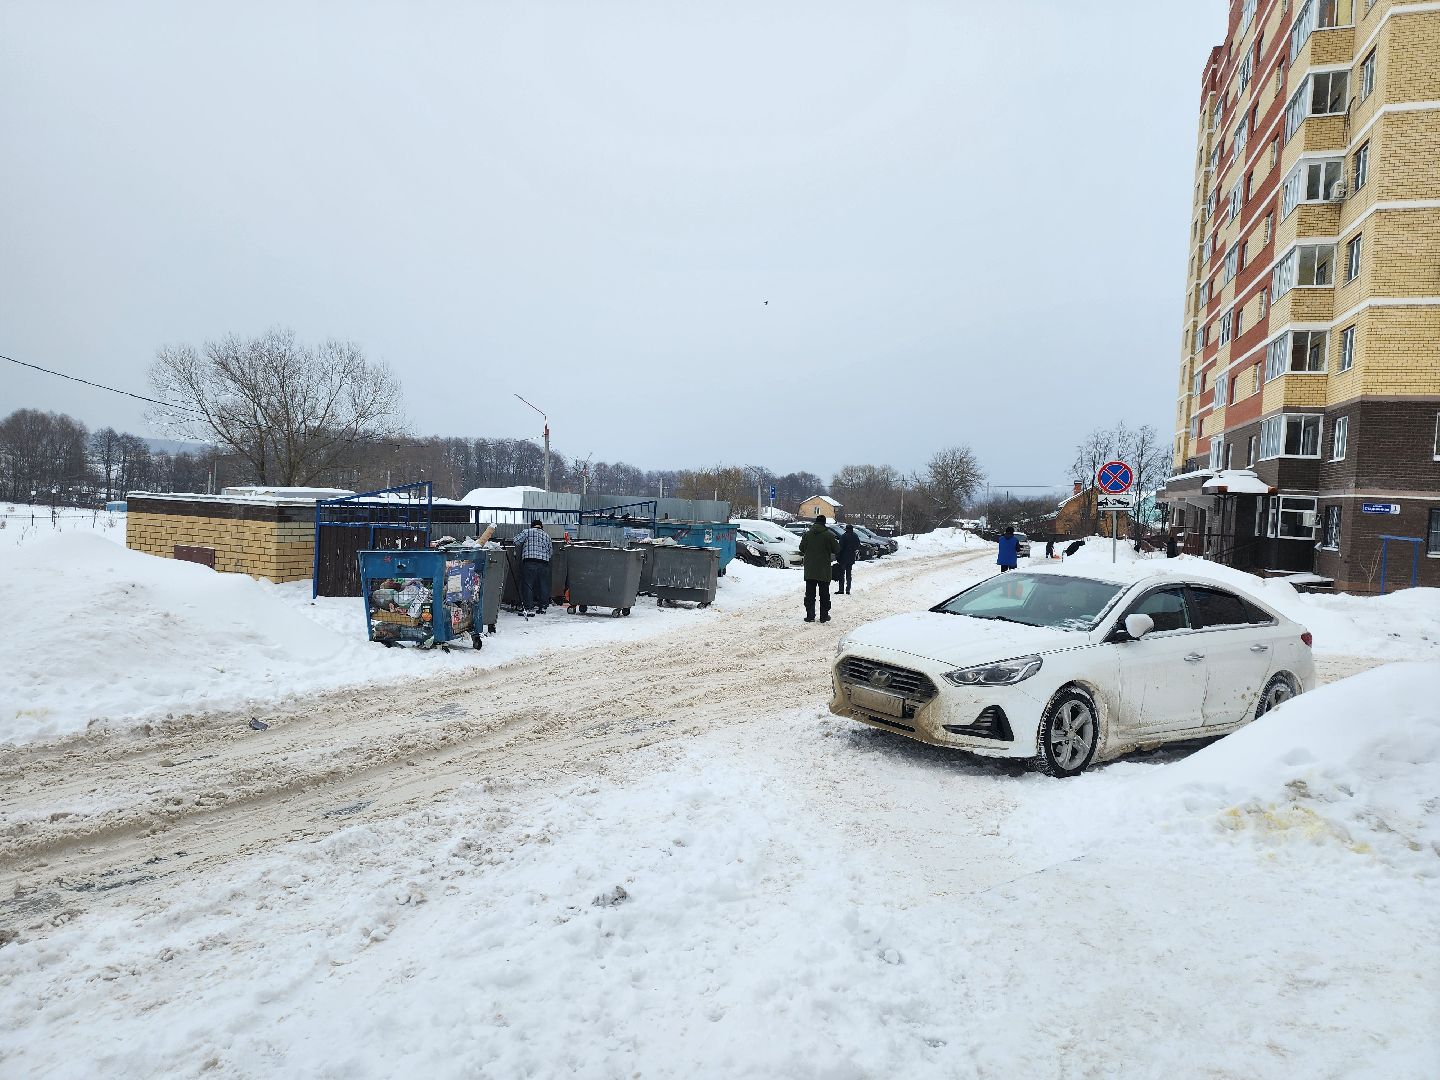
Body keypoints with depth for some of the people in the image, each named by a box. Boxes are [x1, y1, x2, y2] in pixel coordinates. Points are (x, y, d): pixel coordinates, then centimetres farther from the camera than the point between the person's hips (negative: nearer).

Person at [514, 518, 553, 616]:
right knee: (543, 586, 11)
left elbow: (516, 541, 0)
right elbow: (550, 552, 19)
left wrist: (522, 547, 18)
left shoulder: (528, 532, 5)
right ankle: (542, 607, 16)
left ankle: (528, 607, -5)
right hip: (544, 563, 4)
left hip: (529, 563, -4)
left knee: (527, 585, -1)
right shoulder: (547, 535, 18)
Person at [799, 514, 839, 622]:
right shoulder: (829, 535, -9)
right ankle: (824, 616, 9)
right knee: (824, 594, 8)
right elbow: (836, 549, -4)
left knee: (810, 594, 8)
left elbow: (801, 548, 6)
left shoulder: (807, 534, -1)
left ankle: (810, 615, 5)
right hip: (824, 570, -2)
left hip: (809, 570, 2)